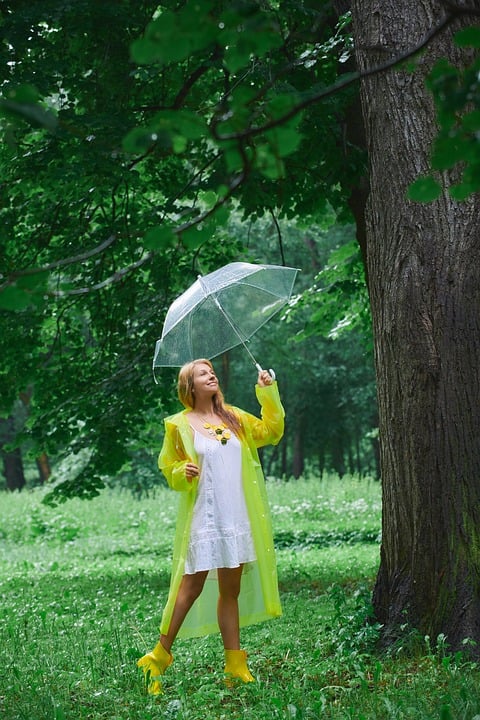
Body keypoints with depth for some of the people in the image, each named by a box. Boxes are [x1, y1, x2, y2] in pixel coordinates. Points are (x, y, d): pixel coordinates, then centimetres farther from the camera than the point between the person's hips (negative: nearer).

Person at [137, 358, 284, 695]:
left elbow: (271, 431, 24)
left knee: (231, 591, 8)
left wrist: (269, 392, 14)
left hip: (237, 516, 5)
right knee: (192, 586, -8)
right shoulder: (180, 425, 0)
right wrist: (183, 473, -17)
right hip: (203, 517, -5)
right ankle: (159, 658, 2)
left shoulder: (234, 418, 13)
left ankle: (235, 667, 13)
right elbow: (168, 469, 5)